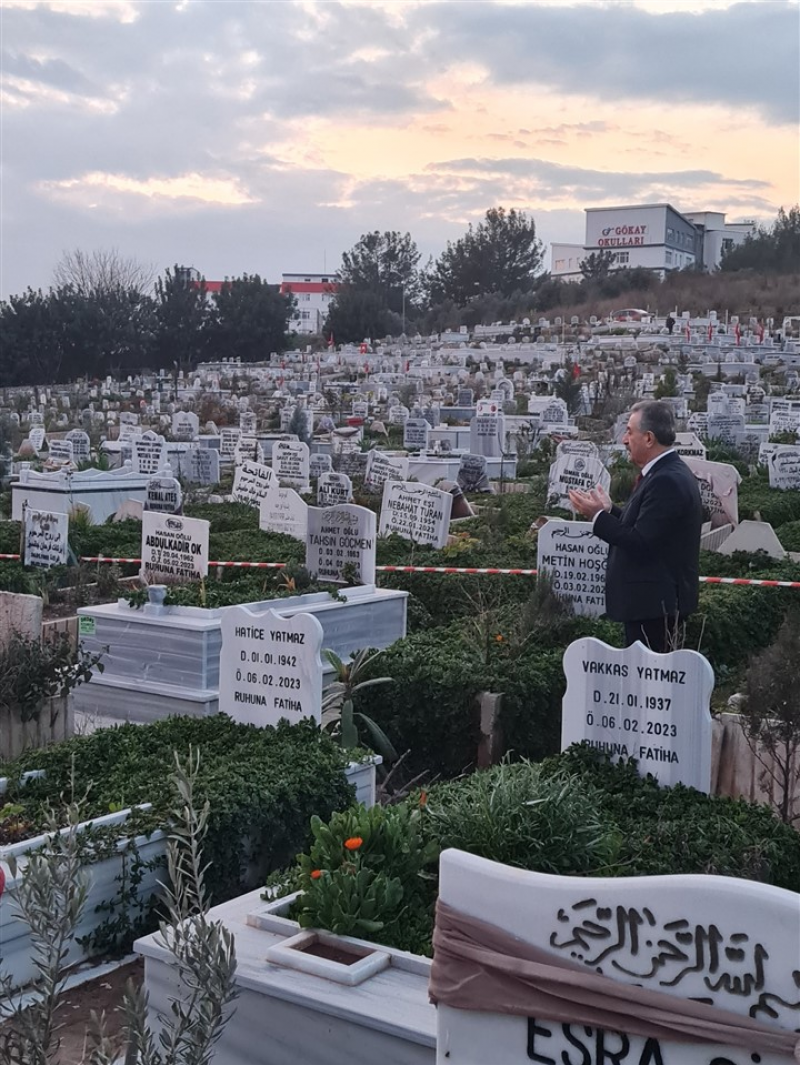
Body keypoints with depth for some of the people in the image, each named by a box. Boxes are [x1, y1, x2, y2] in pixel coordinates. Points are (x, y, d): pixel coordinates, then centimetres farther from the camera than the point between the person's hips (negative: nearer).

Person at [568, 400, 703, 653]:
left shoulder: (667, 481, -21)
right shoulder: (667, 473, 12)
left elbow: (640, 542, -24)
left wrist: (598, 515, -15)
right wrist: (609, 510, 7)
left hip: (655, 602, -11)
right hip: (653, 598, 11)